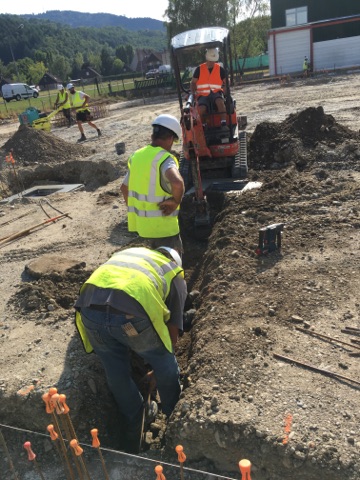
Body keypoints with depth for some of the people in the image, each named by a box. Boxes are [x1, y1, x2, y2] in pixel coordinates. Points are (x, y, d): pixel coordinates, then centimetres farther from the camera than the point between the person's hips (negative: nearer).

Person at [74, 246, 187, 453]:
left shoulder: (127, 253, 38)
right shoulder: (176, 275, 27)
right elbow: (173, 329, 27)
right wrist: (166, 356, 46)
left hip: (90, 306, 5)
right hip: (131, 312, -4)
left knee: (118, 377, 26)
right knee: (166, 367, 26)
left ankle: (134, 443, 45)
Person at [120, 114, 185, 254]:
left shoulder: (137, 156, 7)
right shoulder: (164, 158, -17)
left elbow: (124, 188, 17)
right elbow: (177, 183, -38)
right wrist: (176, 201, -19)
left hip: (141, 222, 8)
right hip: (162, 224, -7)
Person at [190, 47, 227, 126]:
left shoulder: (220, 69, 6)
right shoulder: (199, 69, 6)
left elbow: (226, 83, 12)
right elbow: (193, 83, 13)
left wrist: (225, 92, -6)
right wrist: (193, 93, -4)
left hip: (216, 93, 0)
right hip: (203, 95, 0)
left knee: (220, 101, -35)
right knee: (201, 109, -30)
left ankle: (224, 124, -35)